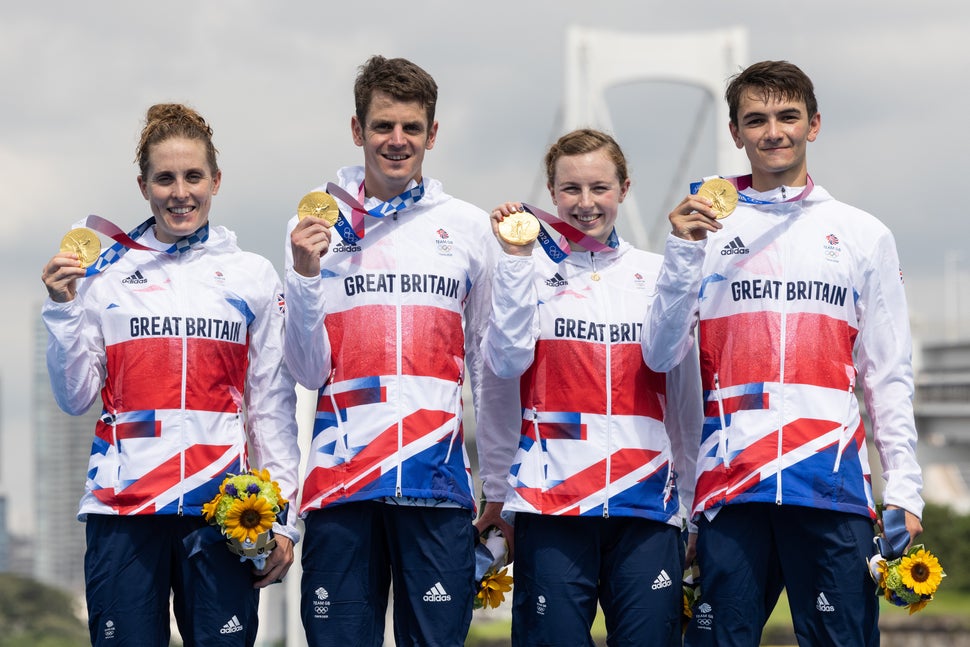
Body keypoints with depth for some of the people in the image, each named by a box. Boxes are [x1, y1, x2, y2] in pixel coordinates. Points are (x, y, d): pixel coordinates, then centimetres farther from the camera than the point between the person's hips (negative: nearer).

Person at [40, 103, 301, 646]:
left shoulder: (253, 276, 10)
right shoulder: (106, 273, 9)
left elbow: (273, 407, 9)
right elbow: (75, 398, 9)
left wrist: (283, 518, 3)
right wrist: (65, 310, -3)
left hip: (222, 504, 0)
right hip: (123, 509, 0)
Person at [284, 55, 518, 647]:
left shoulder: (469, 228, 8)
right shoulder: (319, 226, 7)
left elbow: (492, 371, 12)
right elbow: (309, 371, 4)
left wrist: (499, 486, 9)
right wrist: (305, 275, -10)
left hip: (437, 477, 0)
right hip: (340, 478, 0)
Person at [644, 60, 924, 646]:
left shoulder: (863, 235, 12)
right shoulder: (708, 229, 11)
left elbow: (888, 376, 10)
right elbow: (661, 356, 2)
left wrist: (904, 490, 1)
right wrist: (684, 252, -9)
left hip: (833, 484, 0)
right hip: (732, 483, 0)